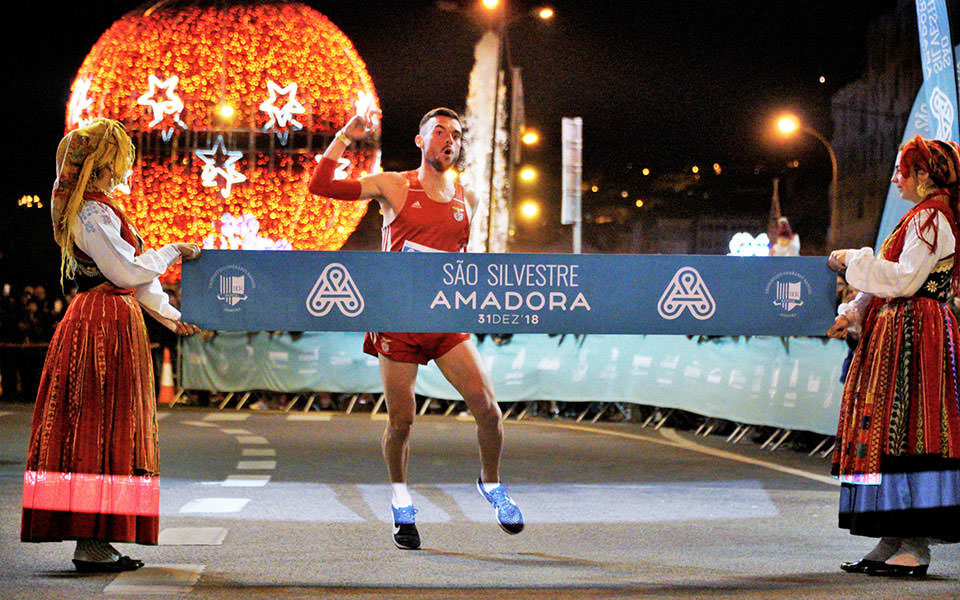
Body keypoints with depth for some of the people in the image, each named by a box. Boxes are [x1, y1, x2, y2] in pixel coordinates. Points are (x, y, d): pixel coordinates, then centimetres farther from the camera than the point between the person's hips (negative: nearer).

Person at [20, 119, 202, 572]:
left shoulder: (101, 211, 19)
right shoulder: (94, 215, -14)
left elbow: (131, 272, 23)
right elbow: (128, 271, -18)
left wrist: (168, 314, 23)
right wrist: (172, 251, -4)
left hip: (112, 324, 10)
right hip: (106, 327, -10)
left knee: (94, 432, 9)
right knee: (99, 432, -9)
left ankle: (92, 539, 11)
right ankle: (91, 542, -8)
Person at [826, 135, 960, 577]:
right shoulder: (922, 218, 21)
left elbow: (904, 279, -19)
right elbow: (894, 281, 22)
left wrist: (855, 260, -9)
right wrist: (852, 314, 12)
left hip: (913, 337, -10)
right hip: (895, 333, 10)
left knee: (905, 428, -11)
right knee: (889, 430, 8)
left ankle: (915, 548, -10)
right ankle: (895, 541, 9)